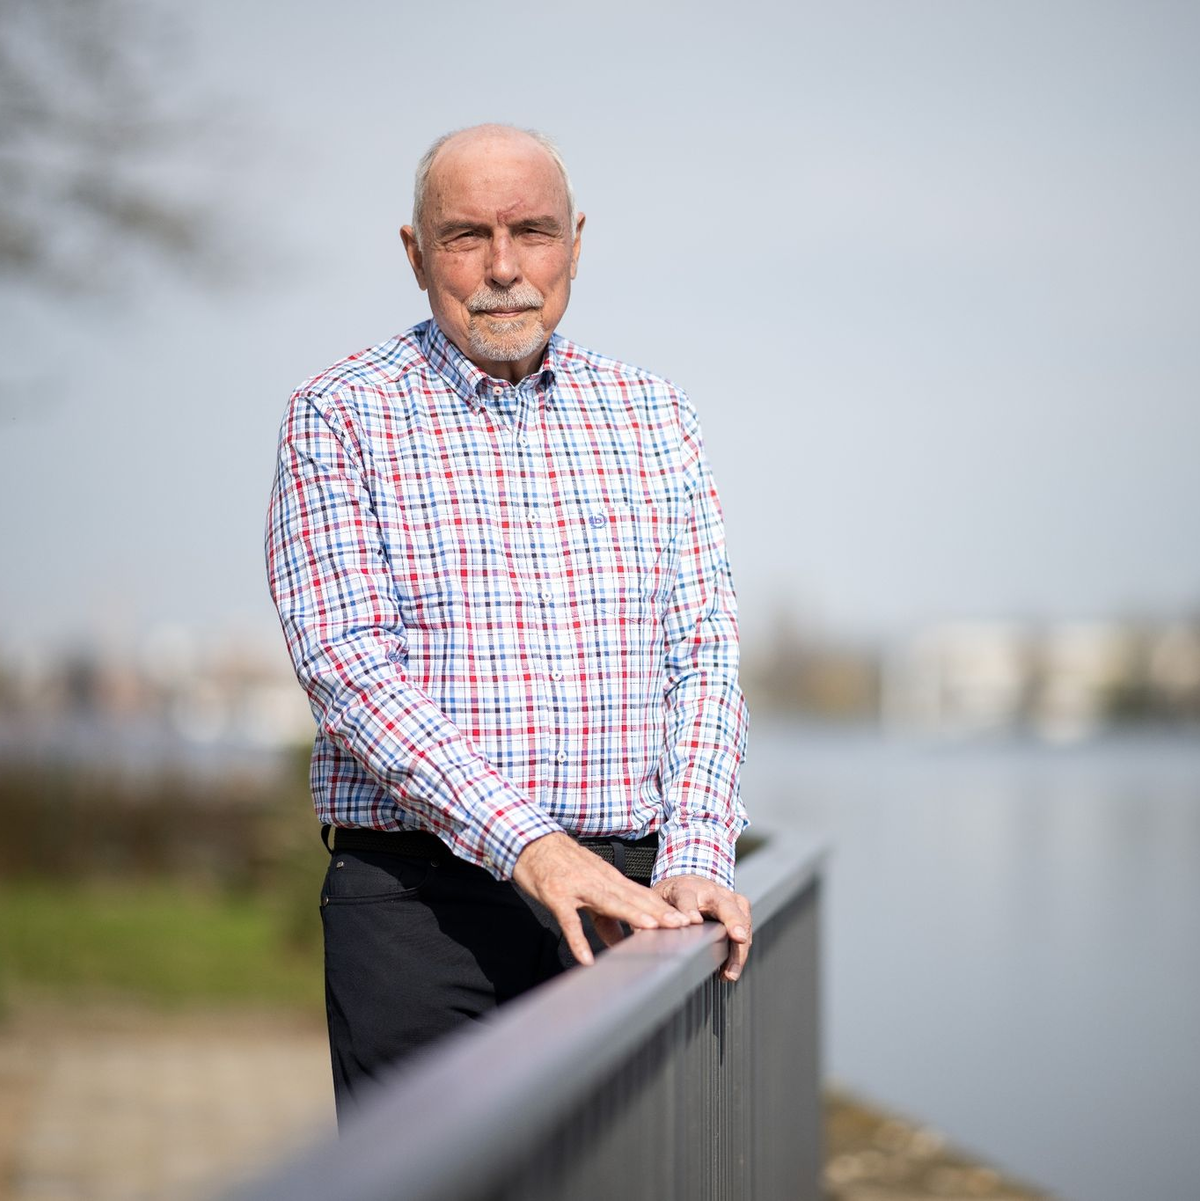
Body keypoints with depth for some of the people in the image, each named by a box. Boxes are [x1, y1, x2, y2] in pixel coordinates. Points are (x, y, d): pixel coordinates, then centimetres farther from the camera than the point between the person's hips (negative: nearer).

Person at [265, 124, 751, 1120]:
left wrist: (696, 859, -7)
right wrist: (523, 841, -20)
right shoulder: (341, 419, 1)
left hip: (626, 890, 3)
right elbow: (347, 662, -10)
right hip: (419, 903, -3)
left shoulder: (654, 416, 13)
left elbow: (703, 654, 9)